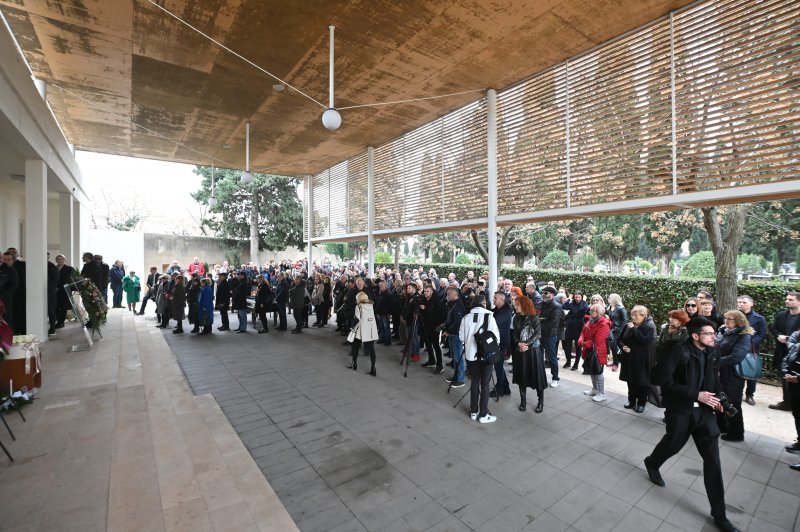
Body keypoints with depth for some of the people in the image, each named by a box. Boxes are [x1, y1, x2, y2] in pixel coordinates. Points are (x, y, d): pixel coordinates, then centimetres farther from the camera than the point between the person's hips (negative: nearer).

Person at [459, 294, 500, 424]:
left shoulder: (466, 317, -3)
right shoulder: (489, 316, -11)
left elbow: (461, 337, 2)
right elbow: (495, 336, -9)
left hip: (471, 354, 3)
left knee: (474, 381, 15)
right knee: (485, 384, 7)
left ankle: (474, 411, 25)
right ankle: (483, 414, 14)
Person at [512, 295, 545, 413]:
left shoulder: (534, 318, -8)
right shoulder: (516, 318, 6)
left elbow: (538, 334, -13)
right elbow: (514, 334, 2)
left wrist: (527, 344, -21)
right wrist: (519, 344, -16)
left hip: (534, 350, -4)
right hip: (519, 350, 4)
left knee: (537, 375, 1)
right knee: (521, 375, 9)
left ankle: (540, 401, 16)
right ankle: (523, 400, 22)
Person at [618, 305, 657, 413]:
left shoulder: (649, 326, -12)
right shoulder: (628, 325, 2)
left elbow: (645, 341, -26)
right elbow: (620, 339, 11)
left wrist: (634, 329, -24)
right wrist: (623, 346, -9)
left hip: (642, 360, -5)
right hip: (629, 359, 5)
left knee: (642, 382, 7)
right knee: (630, 380, 15)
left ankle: (641, 403, 23)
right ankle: (631, 400, 30)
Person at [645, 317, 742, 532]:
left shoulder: (712, 353, 0)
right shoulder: (679, 351, -19)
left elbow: (714, 380, 14)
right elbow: (665, 381, -21)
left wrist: (717, 399, -3)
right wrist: (695, 395, -23)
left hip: (704, 411, 5)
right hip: (681, 410, -5)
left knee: (713, 460, 5)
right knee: (672, 445, 16)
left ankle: (718, 513, 19)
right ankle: (652, 463, 49)